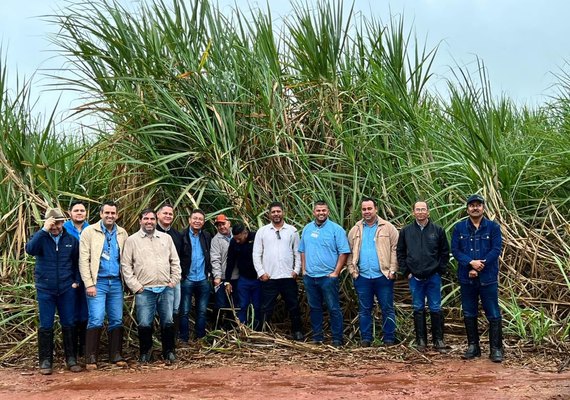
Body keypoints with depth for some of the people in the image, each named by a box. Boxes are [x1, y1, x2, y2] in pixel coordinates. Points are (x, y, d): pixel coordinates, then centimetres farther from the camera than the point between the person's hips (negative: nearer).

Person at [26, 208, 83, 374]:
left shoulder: (71, 240, 4)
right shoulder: (41, 237, -1)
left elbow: (76, 262, 12)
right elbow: (30, 249, -23)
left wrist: (76, 281, 2)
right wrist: (44, 230, -26)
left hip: (67, 289, 1)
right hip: (45, 290, -1)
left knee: (68, 325, 7)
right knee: (46, 326, 3)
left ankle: (71, 359, 17)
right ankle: (45, 361, 12)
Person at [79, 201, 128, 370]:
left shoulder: (122, 233, 10)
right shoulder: (89, 232, -1)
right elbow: (84, 260, -5)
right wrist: (89, 284, -11)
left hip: (116, 283, 4)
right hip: (98, 282, -4)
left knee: (117, 320, 7)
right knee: (96, 320, -8)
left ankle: (116, 355, 17)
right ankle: (91, 358, 1)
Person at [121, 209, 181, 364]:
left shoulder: (166, 238, 11)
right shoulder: (132, 240, 3)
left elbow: (175, 261, 14)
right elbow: (125, 265, 2)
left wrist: (174, 281, 5)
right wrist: (135, 285, -4)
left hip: (166, 289, 2)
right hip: (144, 290, -2)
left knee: (168, 322, 3)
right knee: (144, 324, -2)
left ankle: (168, 351, 19)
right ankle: (145, 351, 19)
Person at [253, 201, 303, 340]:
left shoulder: (292, 230, 5)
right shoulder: (262, 231, 3)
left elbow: (297, 252, 6)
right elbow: (256, 254, 2)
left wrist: (296, 270, -3)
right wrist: (261, 272, -6)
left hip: (288, 276, 1)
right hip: (269, 277, -1)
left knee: (294, 306, 9)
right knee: (266, 308, 5)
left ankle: (297, 331, 22)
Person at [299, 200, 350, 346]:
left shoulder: (336, 229, -5)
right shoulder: (307, 229, 10)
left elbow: (344, 252, -8)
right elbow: (302, 250, 16)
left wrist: (336, 272, -11)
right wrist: (303, 270, 7)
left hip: (328, 277, -5)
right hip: (309, 277, 5)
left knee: (334, 309, -1)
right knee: (314, 308, 12)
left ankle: (337, 340, 5)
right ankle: (317, 338, 22)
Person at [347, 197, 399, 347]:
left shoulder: (388, 228, 1)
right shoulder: (355, 230, 10)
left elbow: (395, 249, -3)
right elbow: (350, 252, 10)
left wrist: (393, 270, -10)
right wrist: (352, 270, 0)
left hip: (383, 276, -3)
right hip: (362, 277, 3)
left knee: (387, 308, 3)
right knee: (364, 309, 9)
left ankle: (389, 339, 11)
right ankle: (365, 338, 17)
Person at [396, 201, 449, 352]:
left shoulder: (438, 230, 1)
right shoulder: (406, 231, 3)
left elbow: (445, 252, 5)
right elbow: (400, 253, 8)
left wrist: (441, 271, -2)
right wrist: (406, 272, 1)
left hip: (433, 277, -1)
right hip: (414, 277, 1)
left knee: (435, 309, 2)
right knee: (418, 309, 7)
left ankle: (438, 340, 12)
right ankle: (421, 340, 15)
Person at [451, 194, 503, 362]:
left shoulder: (493, 227, 0)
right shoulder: (459, 228, 4)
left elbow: (496, 250, -8)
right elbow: (455, 250, -2)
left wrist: (480, 266, -16)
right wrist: (471, 263, -18)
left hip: (488, 278, -2)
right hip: (466, 279, 2)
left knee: (493, 315, -1)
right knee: (469, 314, 10)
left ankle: (496, 349, 7)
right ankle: (473, 346, 21)